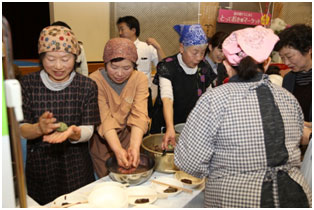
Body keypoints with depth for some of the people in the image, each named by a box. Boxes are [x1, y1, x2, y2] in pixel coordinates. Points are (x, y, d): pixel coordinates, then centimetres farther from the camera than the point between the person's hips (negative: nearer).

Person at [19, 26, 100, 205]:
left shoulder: (87, 86, -7)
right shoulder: (28, 84, -5)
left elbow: (89, 130, -9)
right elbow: (20, 129, -7)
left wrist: (73, 133, -31)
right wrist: (38, 129, -29)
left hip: (76, 169, 0)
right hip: (39, 168, 1)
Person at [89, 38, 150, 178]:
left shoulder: (140, 79, -13)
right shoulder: (95, 80, -20)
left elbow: (139, 115, -23)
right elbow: (105, 119, -27)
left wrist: (135, 146, -39)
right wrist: (118, 149, -40)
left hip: (128, 136, 2)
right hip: (103, 141, -2)